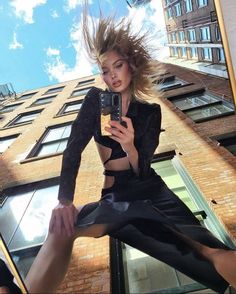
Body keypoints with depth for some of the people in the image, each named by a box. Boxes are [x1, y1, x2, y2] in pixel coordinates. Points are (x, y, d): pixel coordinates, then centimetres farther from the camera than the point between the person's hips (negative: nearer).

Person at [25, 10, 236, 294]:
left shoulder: (150, 111, 3)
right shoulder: (96, 99, 3)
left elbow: (142, 170, -4)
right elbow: (73, 149, -7)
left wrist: (129, 147, -26)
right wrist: (64, 200, -20)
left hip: (152, 195, 1)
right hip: (114, 197, 0)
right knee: (61, 229, -30)